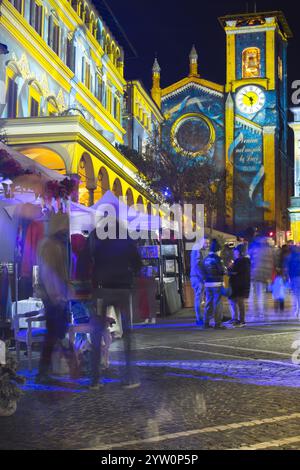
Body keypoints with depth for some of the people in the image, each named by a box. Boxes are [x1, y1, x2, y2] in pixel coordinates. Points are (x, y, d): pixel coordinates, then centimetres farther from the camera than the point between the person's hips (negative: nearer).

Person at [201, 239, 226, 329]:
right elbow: (222, 271, -12)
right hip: (217, 283, -6)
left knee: (208, 303, 10)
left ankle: (206, 323, 12)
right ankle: (217, 323, -3)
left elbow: (203, 272, 15)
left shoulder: (205, 259, 10)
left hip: (207, 284, 6)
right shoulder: (217, 258, -11)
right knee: (217, 303, -3)